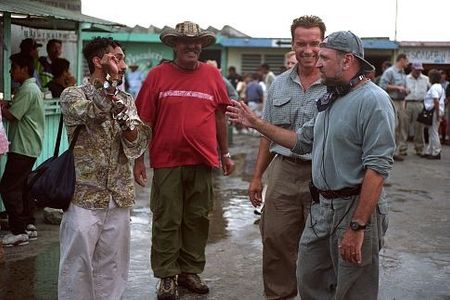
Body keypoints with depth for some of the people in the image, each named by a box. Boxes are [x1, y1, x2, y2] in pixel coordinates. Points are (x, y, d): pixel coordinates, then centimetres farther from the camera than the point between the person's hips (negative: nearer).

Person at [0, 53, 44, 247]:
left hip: (22, 147, -10)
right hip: (29, 146, 10)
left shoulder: (27, 90, -15)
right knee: (22, 186, 14)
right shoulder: (33, 88, 17)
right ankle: (29, 226, 19)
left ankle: (19, 231, -7)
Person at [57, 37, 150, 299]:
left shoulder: (126, 100, 11)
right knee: (78, 269, 1)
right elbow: (87, 114, -25)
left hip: (119, 201, 4)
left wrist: (120, 110, -15)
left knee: (112, 271, 10)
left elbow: (136, 147, -1)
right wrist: (111, 81, -20)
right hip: (84, 199, -4)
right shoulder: (73, 95, -2)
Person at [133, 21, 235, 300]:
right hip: (167, 162, -2)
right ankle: (167, 276, 15)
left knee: (198, 220, 9)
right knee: (167, 221, 4)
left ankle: (190, 271, 23)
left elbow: (220, 117, 13)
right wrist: (138, 159, -1)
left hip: (203, 161, 2)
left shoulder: (213, 75, 6)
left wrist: (225, 153, 13)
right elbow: (144, 121, 1)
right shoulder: (157, 75, 0)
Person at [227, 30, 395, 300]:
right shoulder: (331, 100, 13)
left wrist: (357, 227, -25)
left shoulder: (373, 101, -17)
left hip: (355, 207, -8)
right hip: (322, 207, 9)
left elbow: (377, 167, -22)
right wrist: (256, 123, 16)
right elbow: (302, 141, 20)